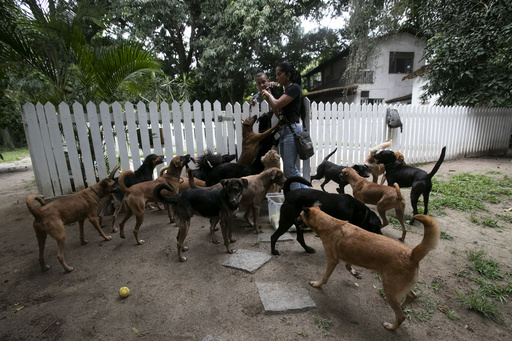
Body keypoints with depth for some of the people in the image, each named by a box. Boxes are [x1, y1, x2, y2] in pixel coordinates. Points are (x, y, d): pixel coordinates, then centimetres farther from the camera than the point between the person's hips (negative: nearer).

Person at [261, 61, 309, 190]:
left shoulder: (294, 88, -5)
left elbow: (277, 104, -17)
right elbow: (279, 114, 15)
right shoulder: (284, 90, 20)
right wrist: (269, 98, 10)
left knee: (289, 169, -7)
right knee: (292, 169, 13)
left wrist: (269, 94, 2)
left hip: (292, 130, -9)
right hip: (283, 131, 9)